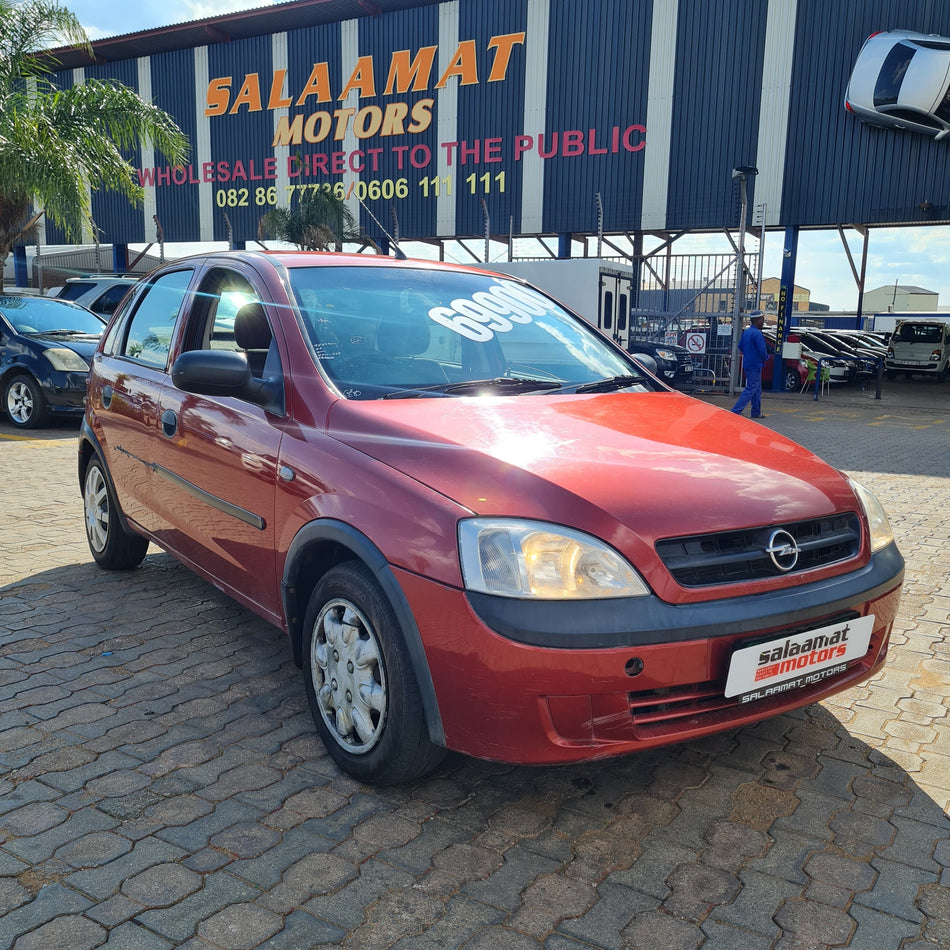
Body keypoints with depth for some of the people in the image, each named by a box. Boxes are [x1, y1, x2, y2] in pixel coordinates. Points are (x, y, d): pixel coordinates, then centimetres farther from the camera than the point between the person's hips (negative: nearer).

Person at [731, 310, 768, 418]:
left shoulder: (746, 332, 12)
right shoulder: (757, 333, -17)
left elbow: (740, 346, 20)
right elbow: (762, 351, -19)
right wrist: (765, 358, 1)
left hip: (747, 364, 10)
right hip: (755, 365, -10)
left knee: (757, 388, 16)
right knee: (751, 389, -7)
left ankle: (756, 412, 20)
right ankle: (736, 411, -12)